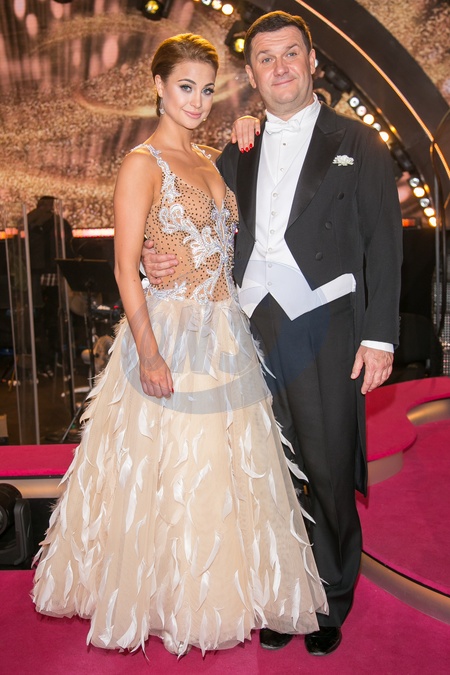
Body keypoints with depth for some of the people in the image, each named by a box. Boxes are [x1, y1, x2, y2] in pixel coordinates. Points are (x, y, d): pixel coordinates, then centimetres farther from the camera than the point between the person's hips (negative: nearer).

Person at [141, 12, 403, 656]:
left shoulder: (357, 143, 6)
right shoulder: (236, 154, 16)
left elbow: (382, 242, 1)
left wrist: (379, 336, -7)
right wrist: (159, 256, -4)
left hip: (325, 328, -3)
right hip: (252, 330, 3)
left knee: (329, 473, 5)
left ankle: (331, 603, 26)